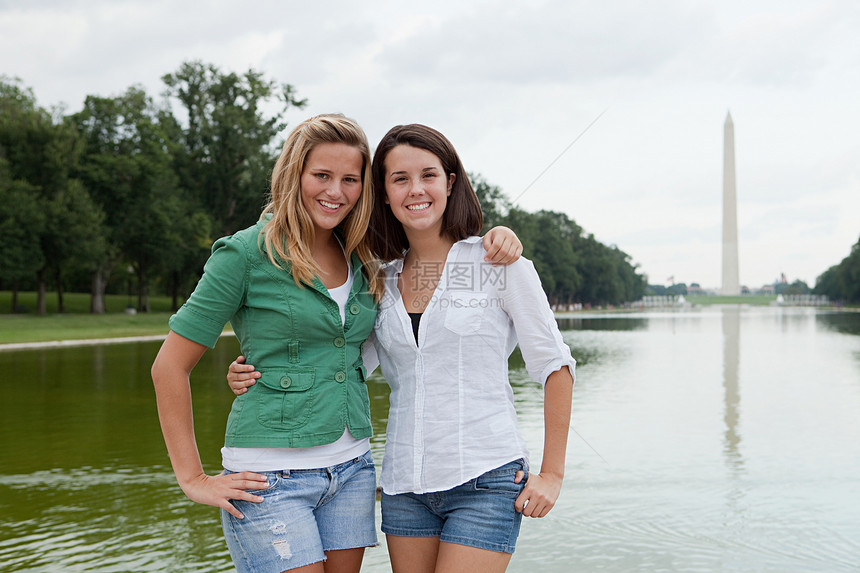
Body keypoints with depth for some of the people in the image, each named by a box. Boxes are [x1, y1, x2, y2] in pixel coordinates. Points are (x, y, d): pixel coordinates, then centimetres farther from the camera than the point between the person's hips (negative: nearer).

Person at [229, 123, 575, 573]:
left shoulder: (498, 263, -4)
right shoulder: (380, 281, 8)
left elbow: (554, 365, -1)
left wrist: (551, 473, -2)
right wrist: (256, 378, -2)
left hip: (486, 481, -4)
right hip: (405, 484, 5)